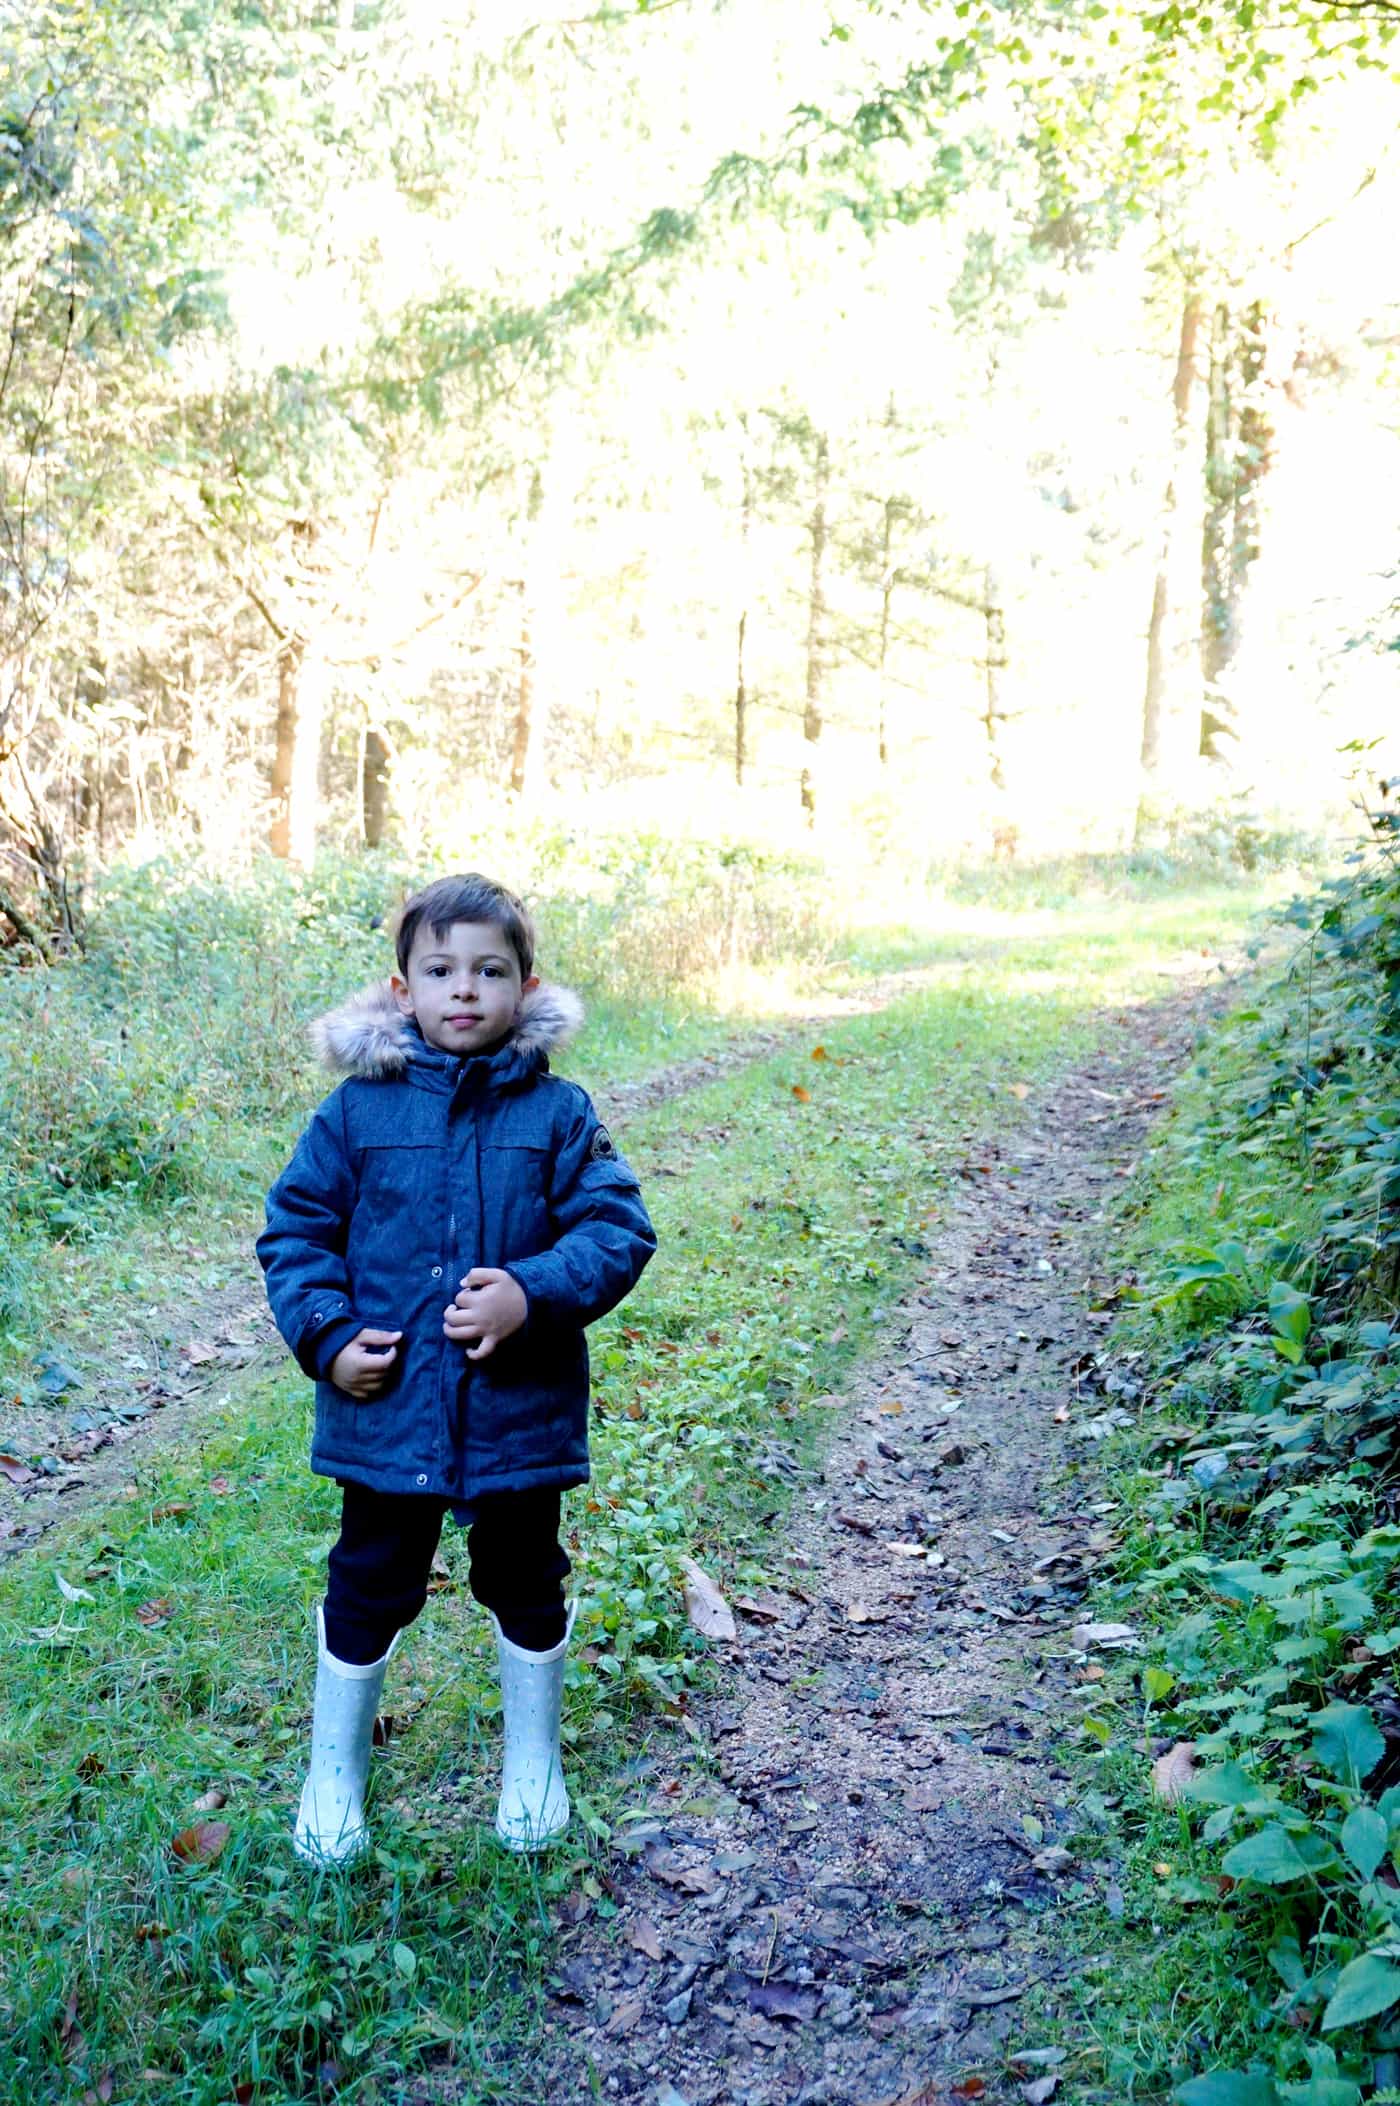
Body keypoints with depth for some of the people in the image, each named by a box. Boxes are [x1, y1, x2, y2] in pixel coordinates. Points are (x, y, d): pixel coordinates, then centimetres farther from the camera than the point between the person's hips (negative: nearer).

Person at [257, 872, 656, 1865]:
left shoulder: (557, 1113, -5)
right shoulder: (358, 1110, -4)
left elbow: (618, 1228, -7)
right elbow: (296, 1228, 2)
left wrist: (534, 1292, -23)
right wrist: (325, 1336, -11)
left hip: (522, 1410, 0)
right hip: (386, 1409, 0)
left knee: (527, 1589, 18)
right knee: (368, 1591, 14)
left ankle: (534, 1765, 41)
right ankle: (335, 1772, 37)